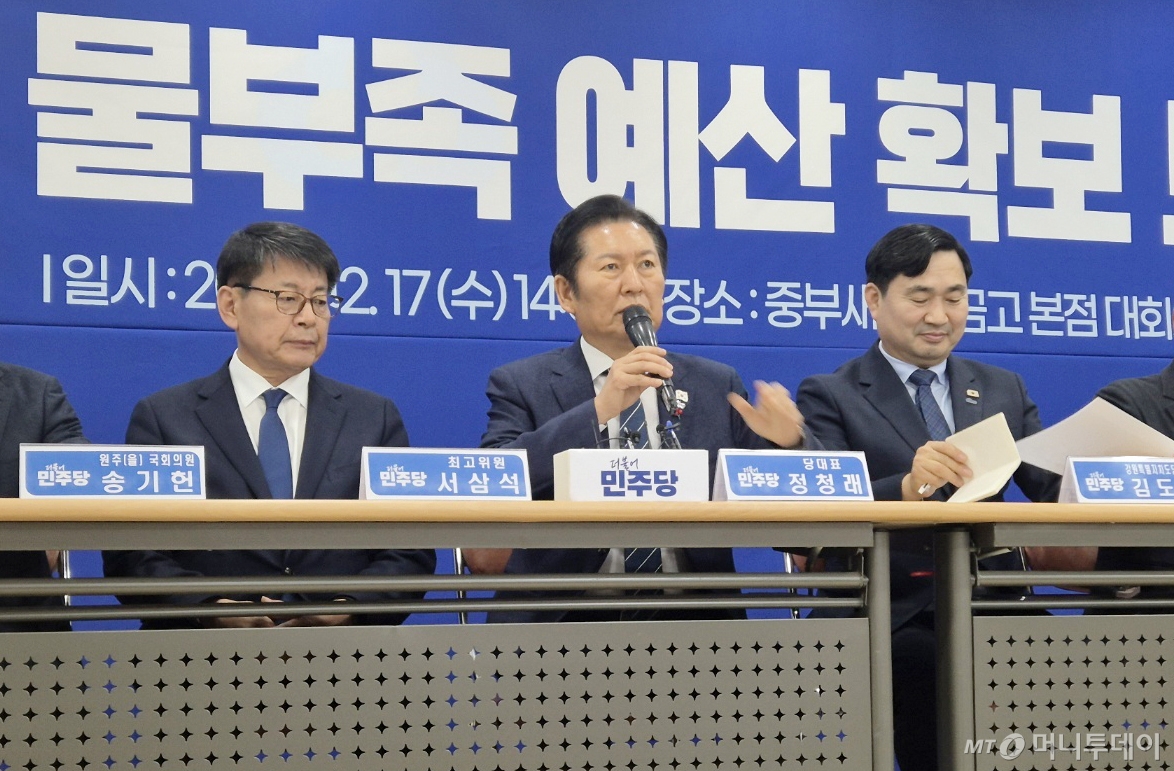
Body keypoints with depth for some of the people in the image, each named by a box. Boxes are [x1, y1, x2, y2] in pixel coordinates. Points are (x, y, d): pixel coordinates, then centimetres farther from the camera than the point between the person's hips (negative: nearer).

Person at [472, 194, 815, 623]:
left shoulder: (718, 387, 17)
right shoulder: (521, 387, 10)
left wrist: (786, 445, -7)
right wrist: (599, 410, -16)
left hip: (692, 625, 1)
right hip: (565, 623, -1)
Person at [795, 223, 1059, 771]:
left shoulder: (1005, 392, 20)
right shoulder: (828, 397, 6)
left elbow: (1054, 489, 9)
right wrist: (906, 487, -28)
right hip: (889, 616, -3)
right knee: (934, 665, -35)